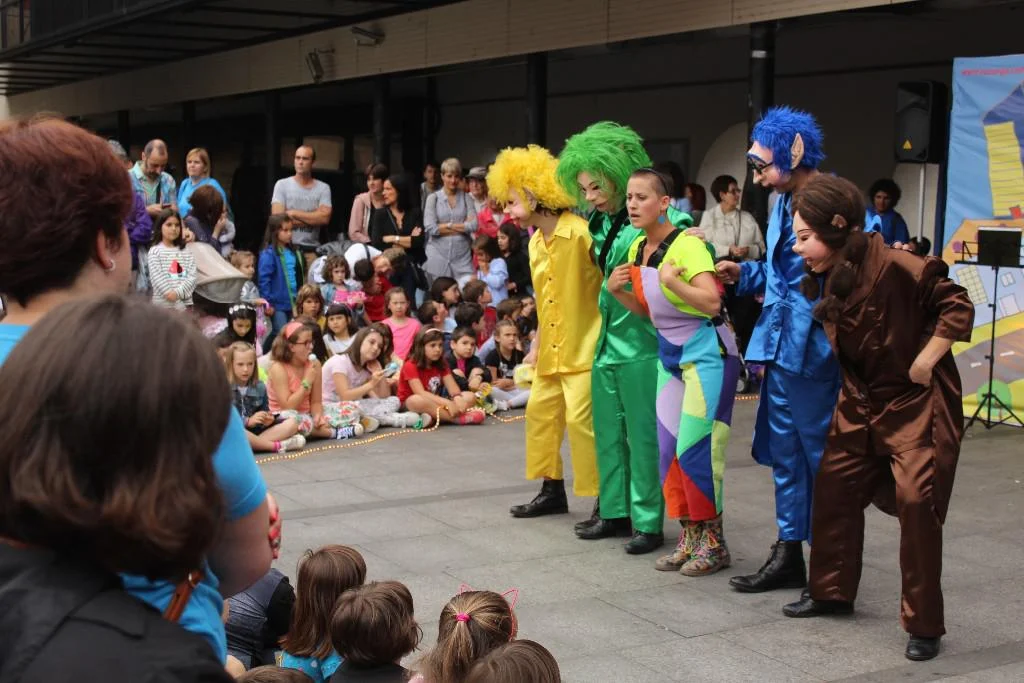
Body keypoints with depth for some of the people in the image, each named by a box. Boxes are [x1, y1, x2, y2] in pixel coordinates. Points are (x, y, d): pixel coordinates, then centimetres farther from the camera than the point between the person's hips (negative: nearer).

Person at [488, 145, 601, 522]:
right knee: (540, 411, 12)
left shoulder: (579, 233, -16)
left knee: (581, 419, -11)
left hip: (583, 346, -9)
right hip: (552, 349, 9)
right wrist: (537, 345, 19)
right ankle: (553, 491, 26)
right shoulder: (536, 242, 12)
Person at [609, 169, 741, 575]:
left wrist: (672, 281, -31)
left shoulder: (687, 245, -17)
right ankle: (690, 539, 18)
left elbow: (712, 302, -27)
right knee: (669, 449, 6)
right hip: (669, 354, 8)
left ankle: (714, 543, 6)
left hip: (707, 353, -8)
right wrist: (617, 291, -2)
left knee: (693, 449, -8)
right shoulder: (636, 249, 6)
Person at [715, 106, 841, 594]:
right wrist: (743, 274, 6)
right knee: (785, 453, 16)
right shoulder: (782, 203, 12)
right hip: (780, 346, 9)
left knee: (822, 456, 3)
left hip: (815, 349, -9)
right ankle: (788, 555, 28)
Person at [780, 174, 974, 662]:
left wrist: (922, 365, -19)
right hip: (860, 402, 8)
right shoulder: (824, 279, 0)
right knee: (833, 490, 10)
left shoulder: (893, 265, -24)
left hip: (916, 403, -8)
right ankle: (832, 592, 28)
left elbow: (957, 307, -19)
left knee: (917, 503, -10)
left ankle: (924, 626, 2)